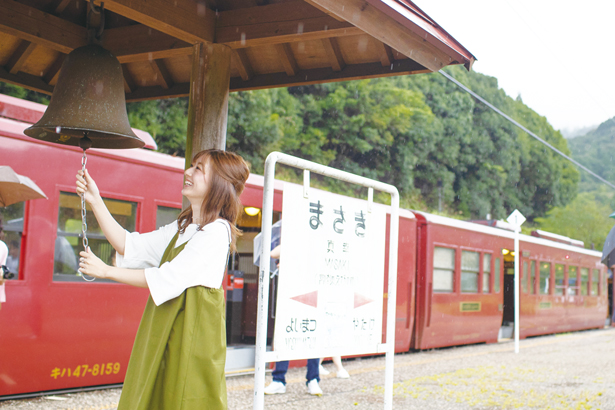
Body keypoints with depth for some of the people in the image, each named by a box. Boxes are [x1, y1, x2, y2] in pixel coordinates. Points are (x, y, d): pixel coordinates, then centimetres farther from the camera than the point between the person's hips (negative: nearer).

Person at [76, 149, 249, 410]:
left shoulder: (216, 232, -13)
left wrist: (106, 271, -13)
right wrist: (95, 202, 9)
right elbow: (128, 246, 15)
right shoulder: (181, 229, 17)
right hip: (165, 332, 9)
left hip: (193, 331, -8)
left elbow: (169, 278, -18)